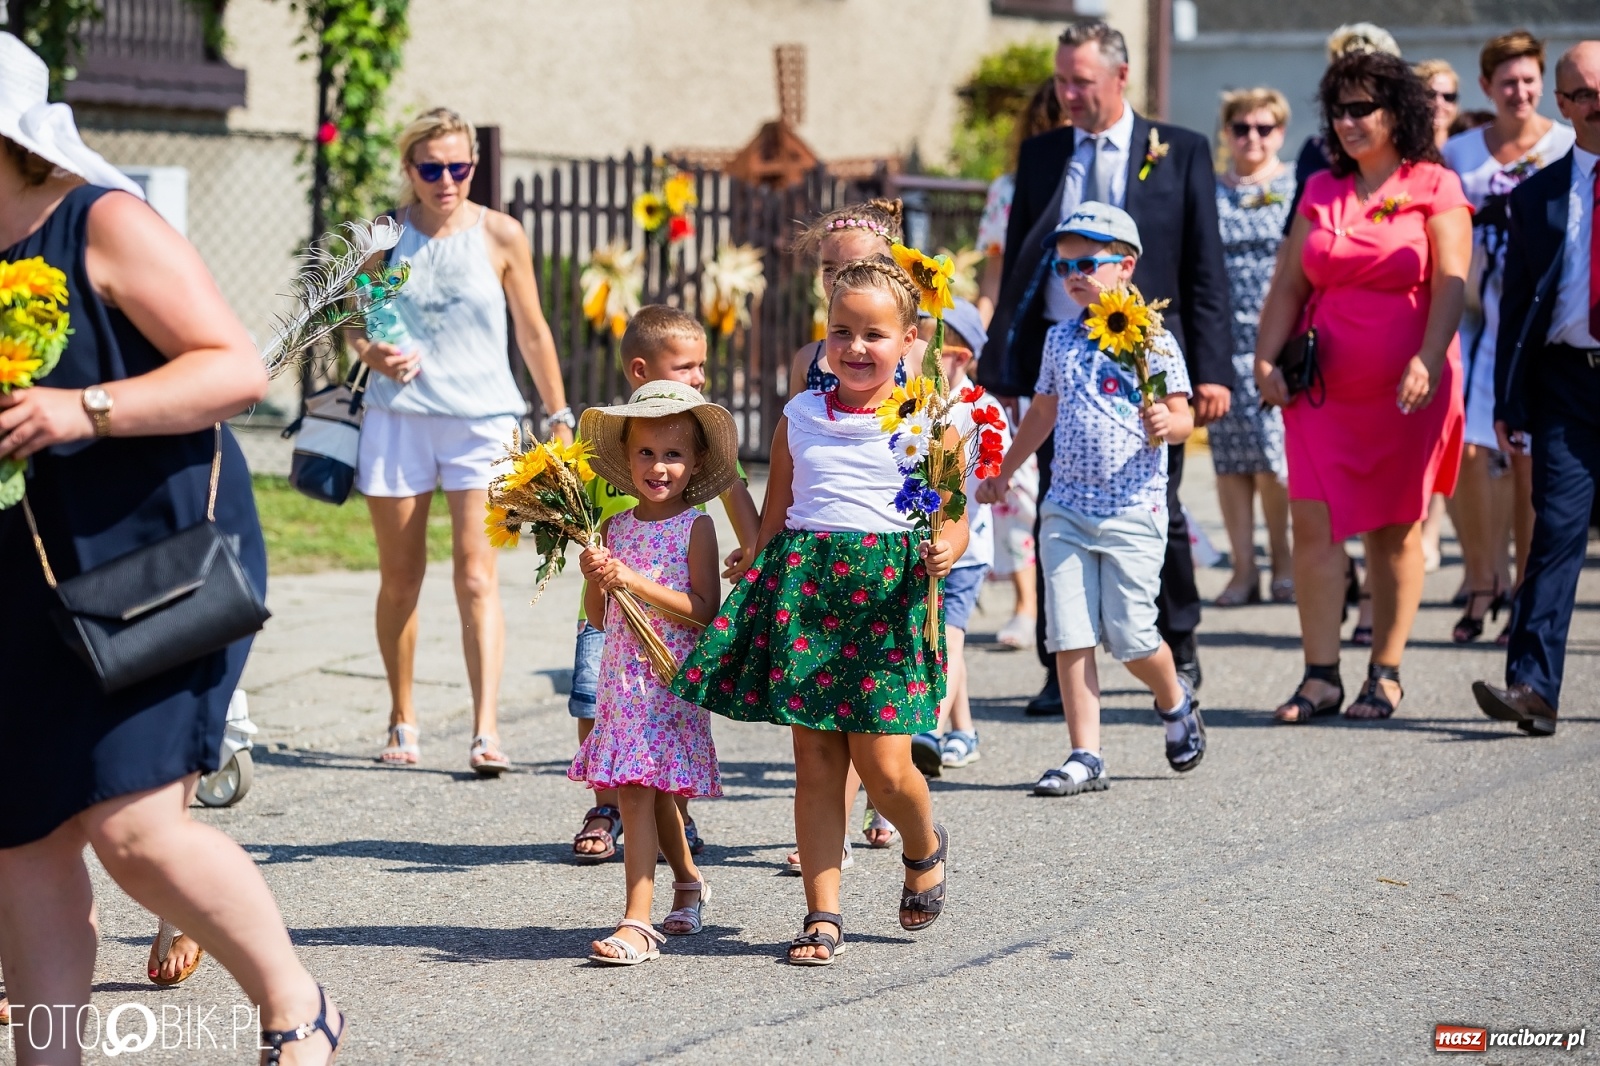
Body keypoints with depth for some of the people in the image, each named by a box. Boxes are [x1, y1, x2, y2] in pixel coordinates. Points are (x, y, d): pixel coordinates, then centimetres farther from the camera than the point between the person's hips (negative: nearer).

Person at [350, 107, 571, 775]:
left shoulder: (500, 236, -1)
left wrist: (559, 416, 9)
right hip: (399, 414, 2)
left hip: (482, 418, -2)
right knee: (399, 577, 7)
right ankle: (402, 719, 20)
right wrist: (374, 354, -12)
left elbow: (532, 331, 8)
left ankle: (486, 728, -17)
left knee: (476, 573, -11)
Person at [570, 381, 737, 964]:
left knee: (638, 794, -13)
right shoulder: (616, 526, 8)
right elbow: (598, 616, 11)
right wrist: (594, 578, -9)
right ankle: (688, 881, 40)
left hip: (671, 680, -6)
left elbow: (704, 609, -15)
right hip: (621, 677, 6)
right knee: (651, 793, 16)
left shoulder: (696, 527, -6)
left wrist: (636, 581, -20)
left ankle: (638, 922, -15)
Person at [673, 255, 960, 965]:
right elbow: (774, 519, 18)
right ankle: (822, 915, 7)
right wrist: (755, 589, 12)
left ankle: (925, 846, 25)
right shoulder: (799, 419, 12)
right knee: (815, 764, 1)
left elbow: (954, 518, 3)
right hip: (804, 584, 3)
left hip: (887, 590, -3)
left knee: (884, 766, -8)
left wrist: (945, 552, -18)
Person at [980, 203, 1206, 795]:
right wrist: (1002, 473, 29)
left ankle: (1174, 701, 28)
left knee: (1129, 636, -5)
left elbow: (1182, 417, -5)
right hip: (1067, 507, 5)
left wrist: (1165, 424, -28)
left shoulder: (1152, 340, -4)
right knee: (1069, 637, -3)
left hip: (1133, 509, -5)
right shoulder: (1060, 340, 12)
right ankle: (1085, 756, 1)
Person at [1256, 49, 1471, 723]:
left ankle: (1385, 674, 13)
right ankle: (1321, 677, -6)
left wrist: (1426, 363, -20)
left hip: (1404, 390, -3)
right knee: (1313, 523, -7)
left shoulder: (1435, 188, 1)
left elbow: (1450, 285, -7)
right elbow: (1289, 284, 12)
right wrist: (1266, 359, 0)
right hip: (1323, 387, 3)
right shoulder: (1321, 192, 12)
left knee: (1396, 531, 4)